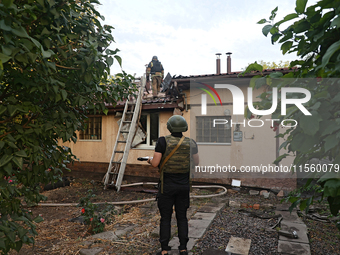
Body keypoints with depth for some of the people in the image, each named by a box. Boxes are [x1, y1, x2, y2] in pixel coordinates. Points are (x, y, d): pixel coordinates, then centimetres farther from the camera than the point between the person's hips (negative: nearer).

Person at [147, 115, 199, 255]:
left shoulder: (163, 141, -13)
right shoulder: (191, 143, -3)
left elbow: (155, 163, -15)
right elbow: (196, 162, 8)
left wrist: (150, 159, 7)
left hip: (167, 185, -3)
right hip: (184, 185, 3)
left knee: (165, 218, 10)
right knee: (182, 217, 16)